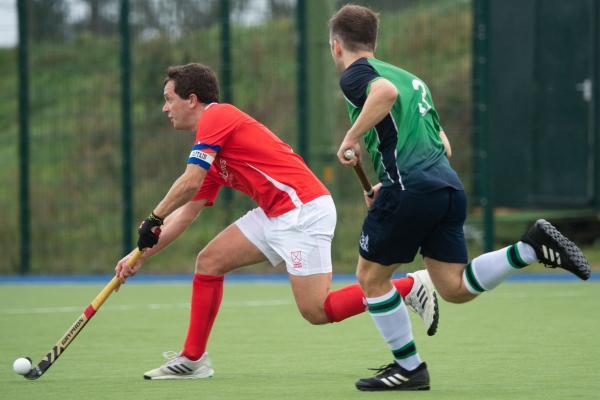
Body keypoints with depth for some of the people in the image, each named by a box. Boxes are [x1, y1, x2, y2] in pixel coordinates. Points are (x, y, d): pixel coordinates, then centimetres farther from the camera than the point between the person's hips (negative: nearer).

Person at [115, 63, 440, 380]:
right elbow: (186, 213, 22)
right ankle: (192, 360, 12)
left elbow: (190, 183, -17)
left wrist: (153, 219, -4)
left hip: (303, 210, -10)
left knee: (316, 311, -13)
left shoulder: (216, 116, -9)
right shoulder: (212, 151, 19)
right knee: (208, 262, 7)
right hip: (275, 216, 10)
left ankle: (412, 285, -3)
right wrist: (141, 255, 19)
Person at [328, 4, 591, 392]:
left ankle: (409, 367, 10)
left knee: (371, 277, 8)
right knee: (454, 287, 6)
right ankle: (533, 246, -9)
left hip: (410, 189, -8)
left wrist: (352, 137, -14)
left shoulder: (355, 74, 2)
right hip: (449, 184, 8)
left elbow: (386, 91, -24)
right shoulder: (409, 77, 28)